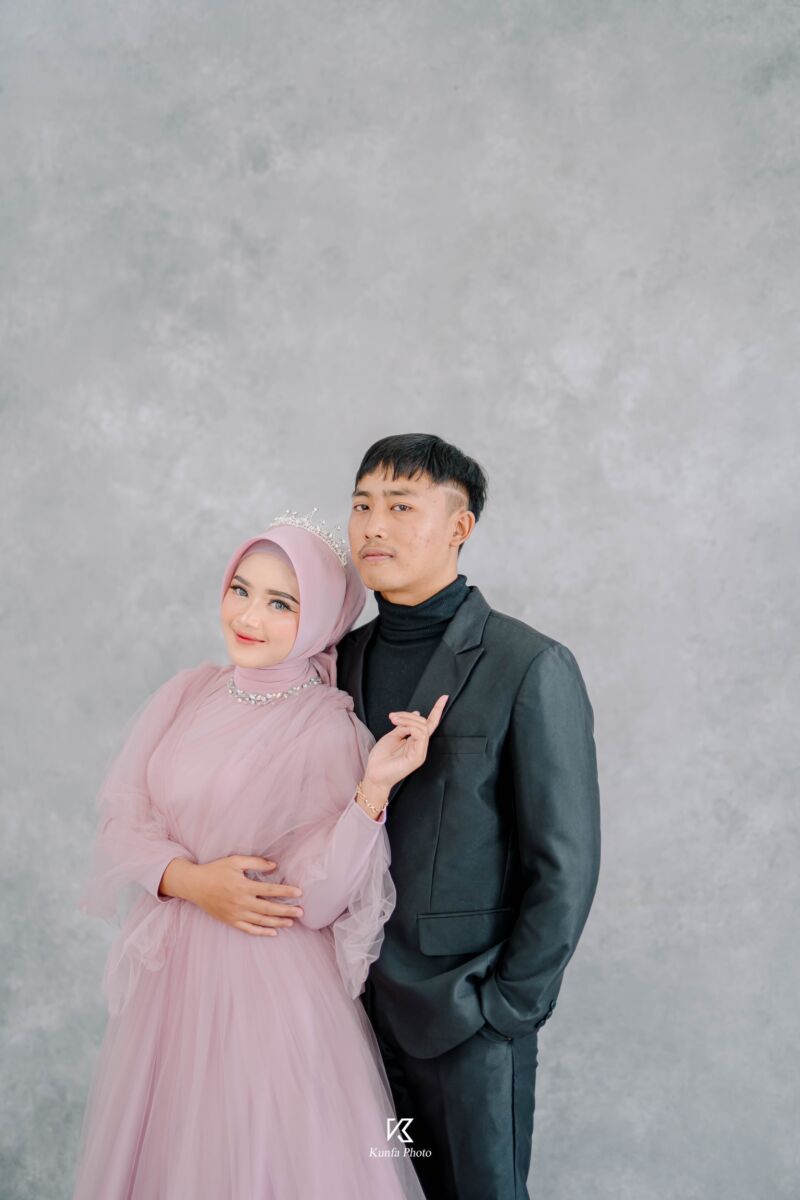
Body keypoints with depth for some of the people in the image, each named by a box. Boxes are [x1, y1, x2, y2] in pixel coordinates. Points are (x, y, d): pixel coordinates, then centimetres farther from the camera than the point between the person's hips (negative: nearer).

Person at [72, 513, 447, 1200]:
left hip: (272, 988, -4)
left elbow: (315, 901, -18)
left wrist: (375, 787, -30)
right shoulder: (190, 693, 0)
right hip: (168, 975, 5)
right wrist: (190, 880, -15)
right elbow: (120, 820, 1)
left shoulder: (332, 732, -13)